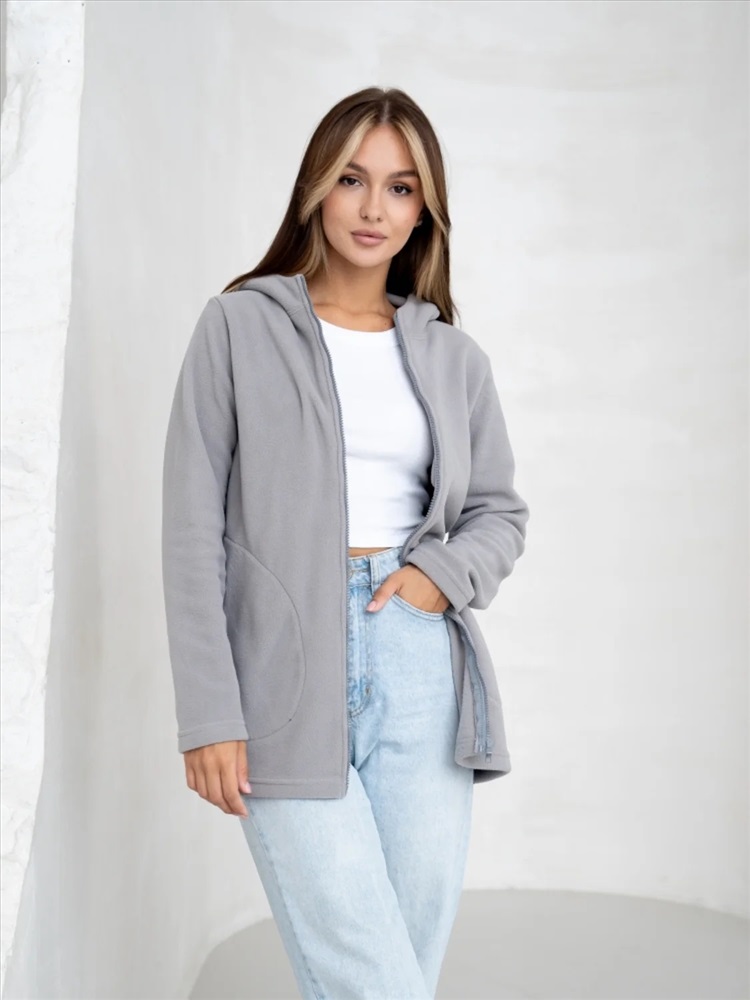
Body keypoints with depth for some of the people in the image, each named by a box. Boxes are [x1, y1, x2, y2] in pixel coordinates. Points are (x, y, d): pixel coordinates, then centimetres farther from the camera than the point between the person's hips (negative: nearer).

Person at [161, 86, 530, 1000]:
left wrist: (445, 571, -4)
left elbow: (500, 511, 19)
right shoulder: (240, 325, 2)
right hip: (288, 668, -3)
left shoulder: (452, 356, 12)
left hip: (421, 666, 4)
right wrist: (209, 714, -8)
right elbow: (194, 529, -2)